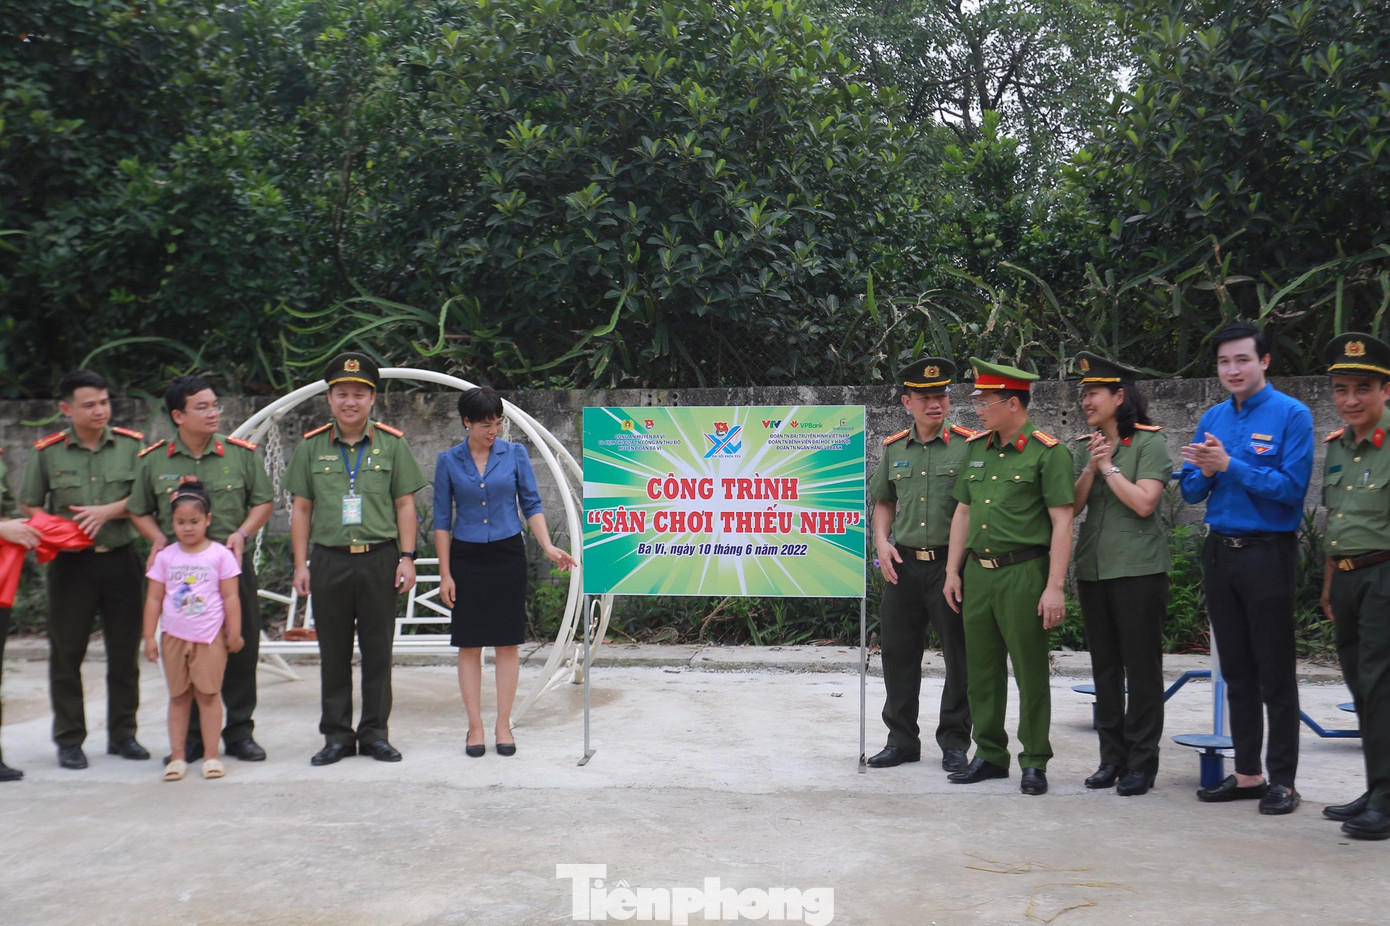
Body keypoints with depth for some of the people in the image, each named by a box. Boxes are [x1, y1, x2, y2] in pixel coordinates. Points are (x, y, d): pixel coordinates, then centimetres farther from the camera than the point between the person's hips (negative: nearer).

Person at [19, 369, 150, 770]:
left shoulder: (131, 445, 1)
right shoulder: (48, 452, 1)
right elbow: (28, 505, 8)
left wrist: (107, 511, -14)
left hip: (120, 559, 1)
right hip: (71, 562, 0)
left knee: (125, 650, 6)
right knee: (66, 651, 3)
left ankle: (122, 733, 19)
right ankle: (69, 739, 14)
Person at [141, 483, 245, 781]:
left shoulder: (220, 555, -2)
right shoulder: (165, 557, 5)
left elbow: (231, 596, -1)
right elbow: (154, 598, 7)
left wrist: (234, 633, -2)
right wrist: (149, 636, 3)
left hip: (211, 636, -2)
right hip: (174, 637, 2)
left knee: (208, 693, -1)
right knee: (178, 696, 7)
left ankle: (211, 756, 5)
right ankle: (177, 756, 12)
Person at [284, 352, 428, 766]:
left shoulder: (392, 444, 4)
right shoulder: (311, 447, 7)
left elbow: (405, 504, 5)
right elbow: (301, 508, 9)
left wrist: (407, 557, -3)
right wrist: (300, 564, 3)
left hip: (380, 559, -1)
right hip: (329, 560, 1)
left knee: (378, 651, 5)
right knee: (334, 653, 7)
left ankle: (375, 733, 15)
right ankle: (337, 735, 16)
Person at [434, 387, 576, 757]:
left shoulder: (515, 454, 0)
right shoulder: (448, 461, 0)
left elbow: (531, 504, 2)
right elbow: (442, 519, 2)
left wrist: (548, 548, -12)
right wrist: (445, 574, -2)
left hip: (508, 556, 0)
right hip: (466, 558, 0)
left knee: (507, 642, 2)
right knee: (469, 644, 2)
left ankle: (503, 725, 11)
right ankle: (475, 727, 10)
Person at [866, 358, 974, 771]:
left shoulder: (969, 445, -4)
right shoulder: (893, 449, 9)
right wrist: (881, 542, 3)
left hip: (953, 564, -4)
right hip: (904, 566, 4)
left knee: (960, 656, 3)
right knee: (898, 653, 9)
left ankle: (954, 741, 17)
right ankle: (902, 740, 21)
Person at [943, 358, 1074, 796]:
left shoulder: (1047, 452, -7)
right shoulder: (976, 448, 13)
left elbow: (1062, 523, -10)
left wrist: (1055, 587, -15)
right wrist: (953, 571, 12)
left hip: (1023, 574, -6)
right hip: (977, 574, 6)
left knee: (1030, 672, 1)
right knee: (981, 670, 11)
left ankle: (1034, 762, 13)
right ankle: (989, 755, 23)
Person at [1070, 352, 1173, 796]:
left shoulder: (1149, 442, -6)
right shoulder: (1084, 446, 11)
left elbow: (1144, 502, -16)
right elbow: (1073, 506, 5)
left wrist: (1109, 467, -9)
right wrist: (1092, 467, -8)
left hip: (1138, 568, -6)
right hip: (1093, 567, 6)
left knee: (1142, 667, -1)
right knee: (1104, 667, 11)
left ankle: (1141, 763, 7)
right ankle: (1112, 758, 20)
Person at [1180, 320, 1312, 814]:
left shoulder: (1291, 415, -7)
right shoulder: (1212, 418, 10)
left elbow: (1292, 486, -16)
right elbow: (1191, 491, 10)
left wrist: (1230, 465, -21)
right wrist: (1205, 472, -11)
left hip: (1268, 553, -6)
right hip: (1219, 552, 6)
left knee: (1275, 673, 0)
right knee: (1236, 671, 12)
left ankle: (1282, 781, 8)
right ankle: (1247, 774, 21)